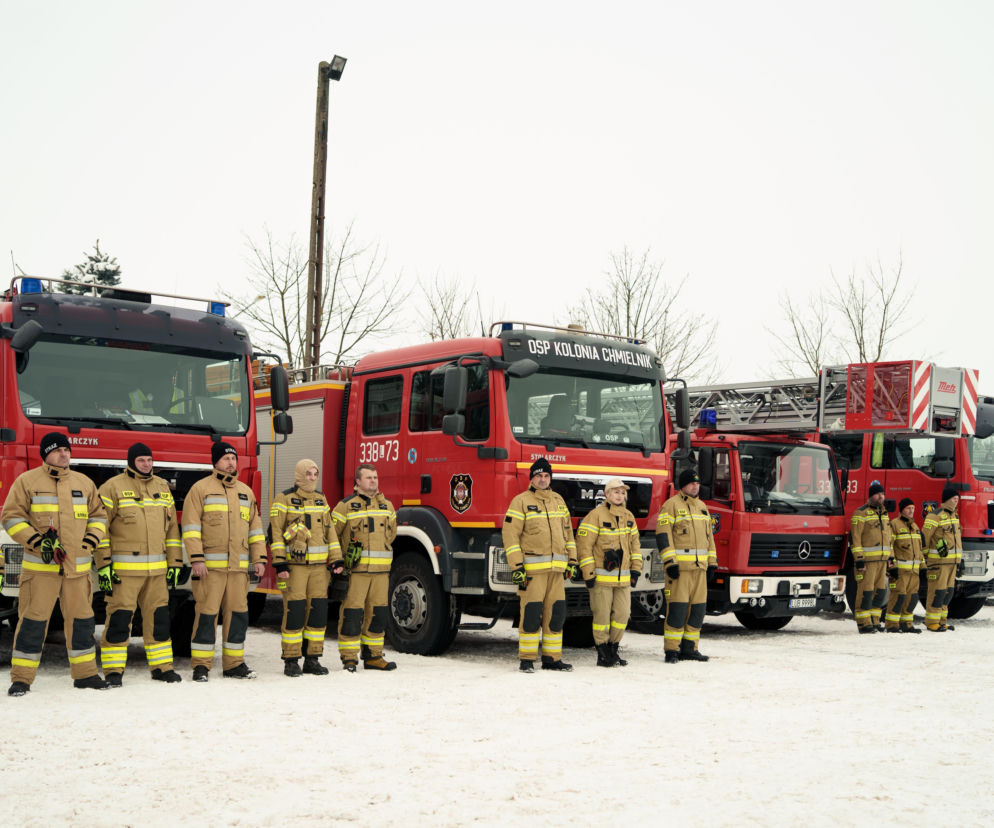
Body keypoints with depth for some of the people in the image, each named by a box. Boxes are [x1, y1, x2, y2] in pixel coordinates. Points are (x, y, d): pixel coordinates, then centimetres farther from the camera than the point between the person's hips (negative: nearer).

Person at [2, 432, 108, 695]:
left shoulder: (84, 483, 12)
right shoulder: (27, 481, 1)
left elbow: (98, 516, 19)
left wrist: (90, 542, 2)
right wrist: (36, 542, -12)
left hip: (78, 566, 4)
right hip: (40, 566, -4)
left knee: (81, 619, 9)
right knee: (33, 619, -4)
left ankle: (85, 673, 19)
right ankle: (21, 678, 4)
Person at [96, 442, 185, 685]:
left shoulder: (162, 487, 14)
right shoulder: (113, 488, -3)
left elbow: (171, 527, 18)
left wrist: (174, 563, 13)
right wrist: (103, 565, -10)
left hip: (157, 569, 5)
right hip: (124, 569, -5)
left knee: (159, 616, 7)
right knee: (119, 617, -4)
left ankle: (161, 667, 15)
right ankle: (113, 669, 5)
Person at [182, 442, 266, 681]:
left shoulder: (245, 492, 17)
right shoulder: (201, 489, 0)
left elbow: (255, 528, 19)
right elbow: (191, 527, -5)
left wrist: (259, 558, 11)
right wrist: (196, 559, -13)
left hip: (239, 566, 5)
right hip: (210, 566, -5)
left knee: (238, 613, 6)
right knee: (207, 614, -5)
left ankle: (234, 664, 15)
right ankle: (201, 666, 2)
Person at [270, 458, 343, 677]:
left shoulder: (321, 499, 15)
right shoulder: (284, 499, -2)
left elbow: (330, 531, 16)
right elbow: (275, 532, -6)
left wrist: (336, 559, 8)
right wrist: (279, 563, -13)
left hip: (318, 565, 5)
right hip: (294, 564, -5)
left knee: (318, 610, 4)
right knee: (294, 611, -6)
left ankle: (312, 659, 13)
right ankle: (291, 661, 3)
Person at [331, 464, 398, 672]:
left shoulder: (387, 506, 14)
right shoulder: (346, 506, -2)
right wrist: (337, 559, -2)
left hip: (381, 569, 5)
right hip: (355, 569, -5)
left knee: (377, 612, 8)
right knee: (352, 613, -6)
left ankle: (373, 656, 18)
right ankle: (349, 658, 1)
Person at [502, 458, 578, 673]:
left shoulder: (558, 501, 17)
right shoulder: (521, 501, -2)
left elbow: (568, 532, 21)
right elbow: (510, 534, -6)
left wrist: (572, 560, 14)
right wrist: (516, 566, -13)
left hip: (556, 568, 6)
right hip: (532, 568, -6)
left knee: (556, 613, 6)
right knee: (531, 613, -7)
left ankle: (552, 658, 14)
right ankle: (526, 659, 1)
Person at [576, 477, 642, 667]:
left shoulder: (629, 517, 12)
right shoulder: (596, 515, -9)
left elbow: (635, 544, 20)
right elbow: (584, 545, -11)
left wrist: (635, 569, 12)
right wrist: (588, 573, -13)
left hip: (623, 578, 6)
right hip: (601, 576, -6)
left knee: (622, 614, 6)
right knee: (602, 614, -1)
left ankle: (613, 650, 19)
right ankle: (603, 654, 8)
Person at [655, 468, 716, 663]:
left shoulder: (702, 506, 19)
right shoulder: (671, 505, -4)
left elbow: (709, 535, 24)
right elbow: (663, 535, -10)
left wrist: (712, 562, 18)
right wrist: (670, 562, -17)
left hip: (699, 566, 7)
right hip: (679, 566, -7)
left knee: (698, 607, 7)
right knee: (677, 608, -9)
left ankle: (689, 648, 15)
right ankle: (671, 650, -3)